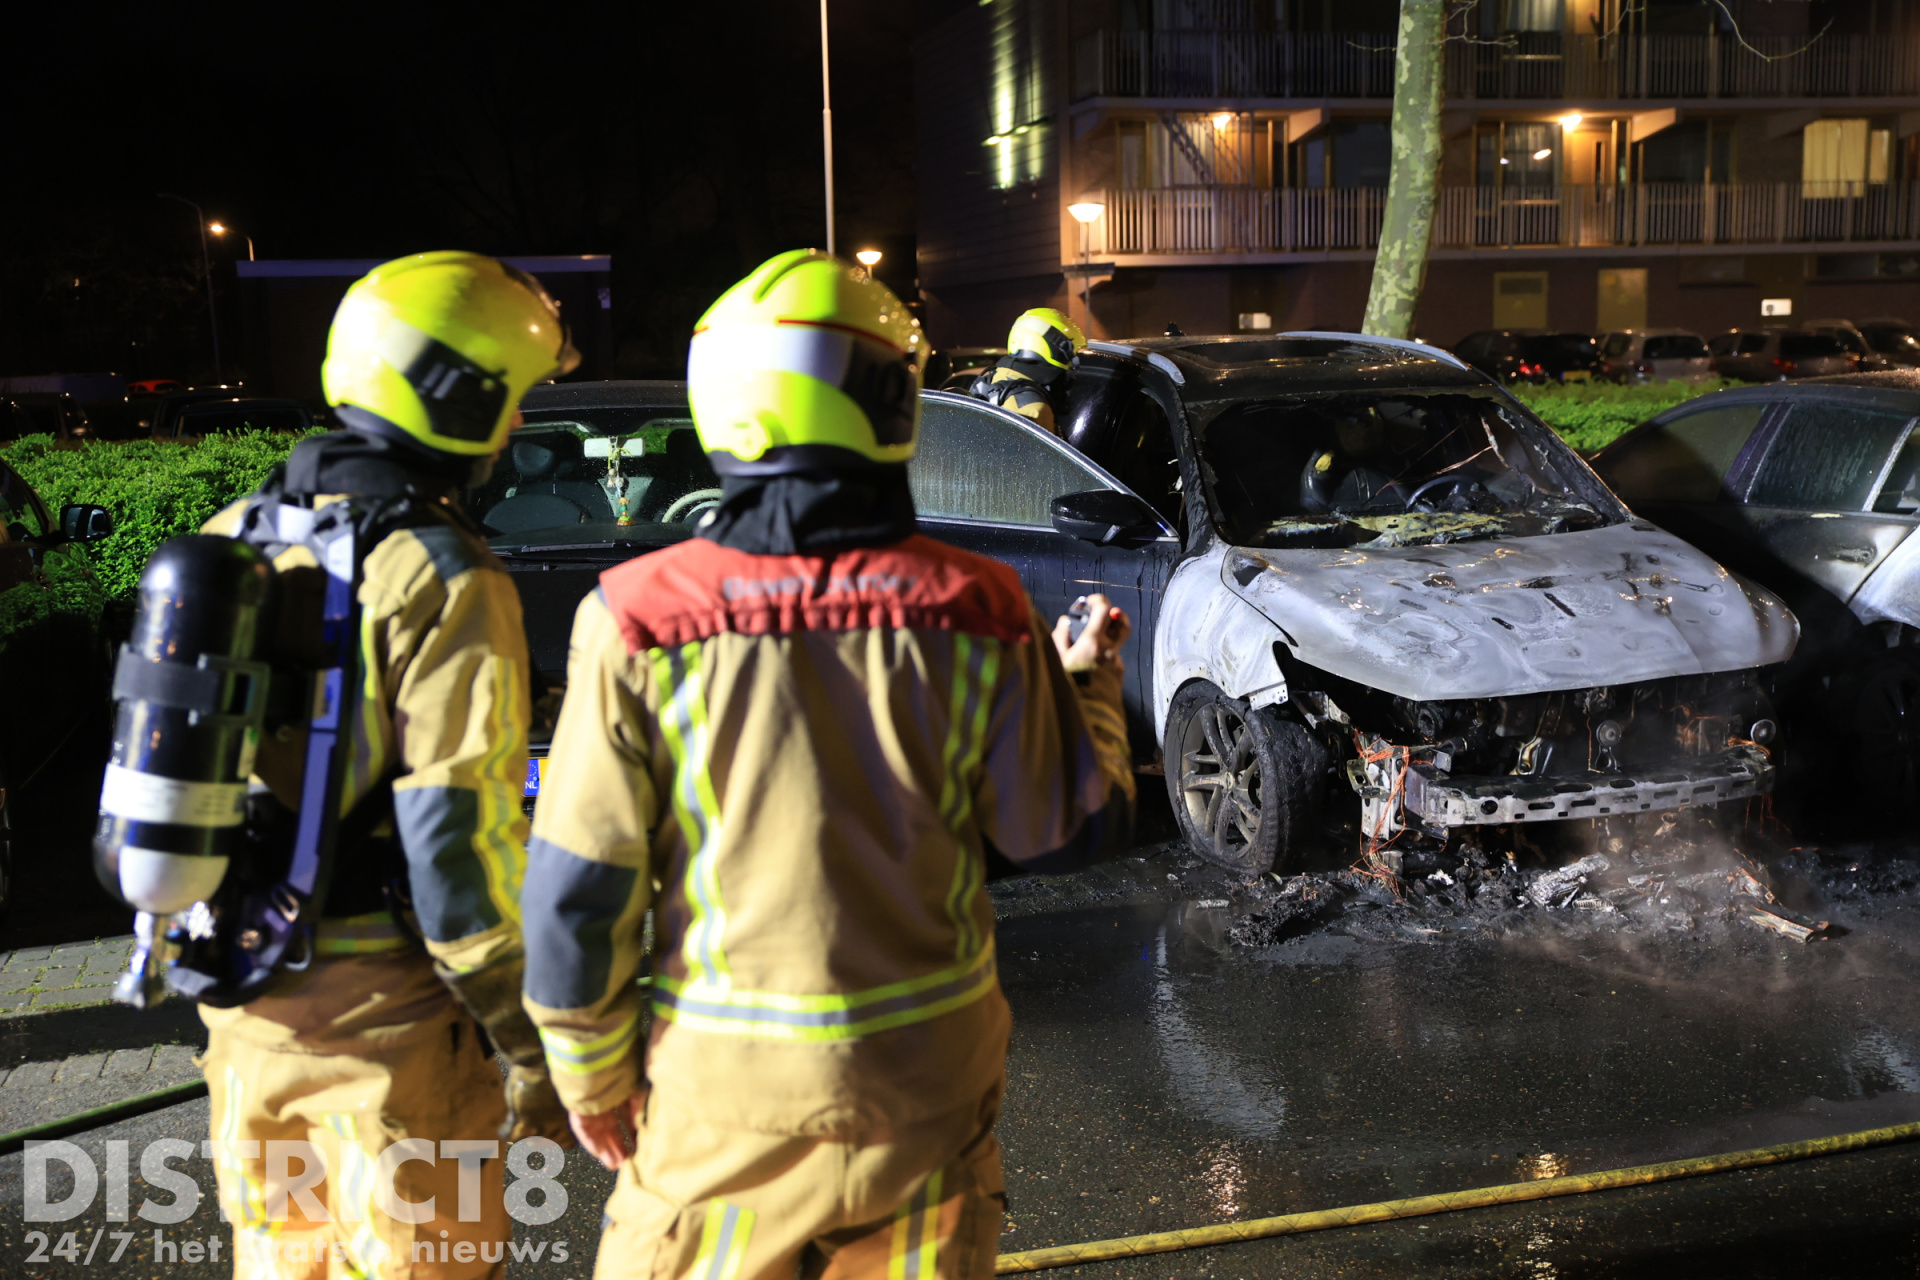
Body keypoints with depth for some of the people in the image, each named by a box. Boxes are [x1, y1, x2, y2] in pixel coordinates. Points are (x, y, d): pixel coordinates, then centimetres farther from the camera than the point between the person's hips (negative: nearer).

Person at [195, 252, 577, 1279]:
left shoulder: (230, 541, 3)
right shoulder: (445, 584, -19)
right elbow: (460, 843, -21)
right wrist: (533, 1047, -12)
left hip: (245, 1006, 7)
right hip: (387, 1017, -7)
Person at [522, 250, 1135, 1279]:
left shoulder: (640, 623, -14)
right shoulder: (977, 614, -10)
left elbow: (574, 899, -11)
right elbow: (1073, 831, -2)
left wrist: (591, 1080, 5)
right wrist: (1089, 679, 16)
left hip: (725, 1095, -1)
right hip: (930, 1085, 2)